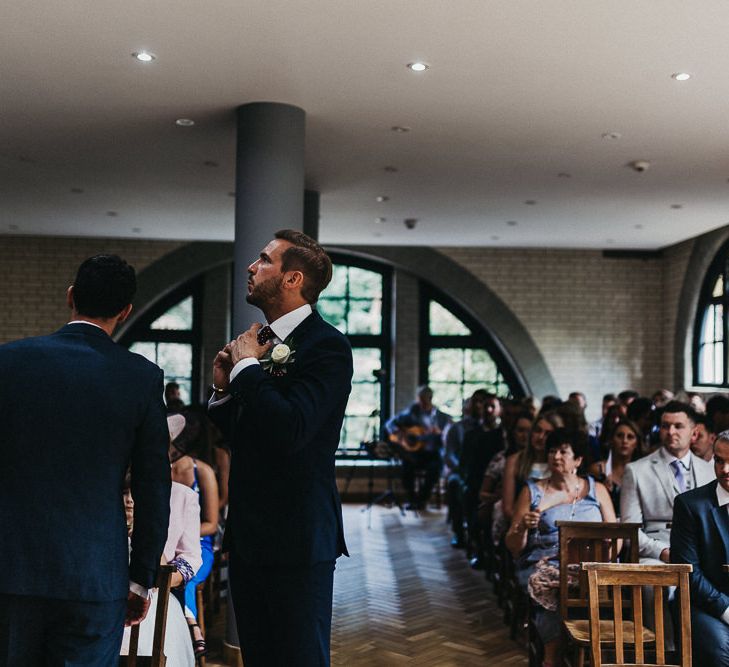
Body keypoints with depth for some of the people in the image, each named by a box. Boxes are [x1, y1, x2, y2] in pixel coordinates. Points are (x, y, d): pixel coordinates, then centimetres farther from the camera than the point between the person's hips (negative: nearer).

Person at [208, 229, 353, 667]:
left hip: (296, 539, -8)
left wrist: (248, 366, -16)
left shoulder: (327, 346, -14)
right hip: (249, 534, 9)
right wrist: (225, 388, 1)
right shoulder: (259, 341, 12)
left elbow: (288, 430, -28)